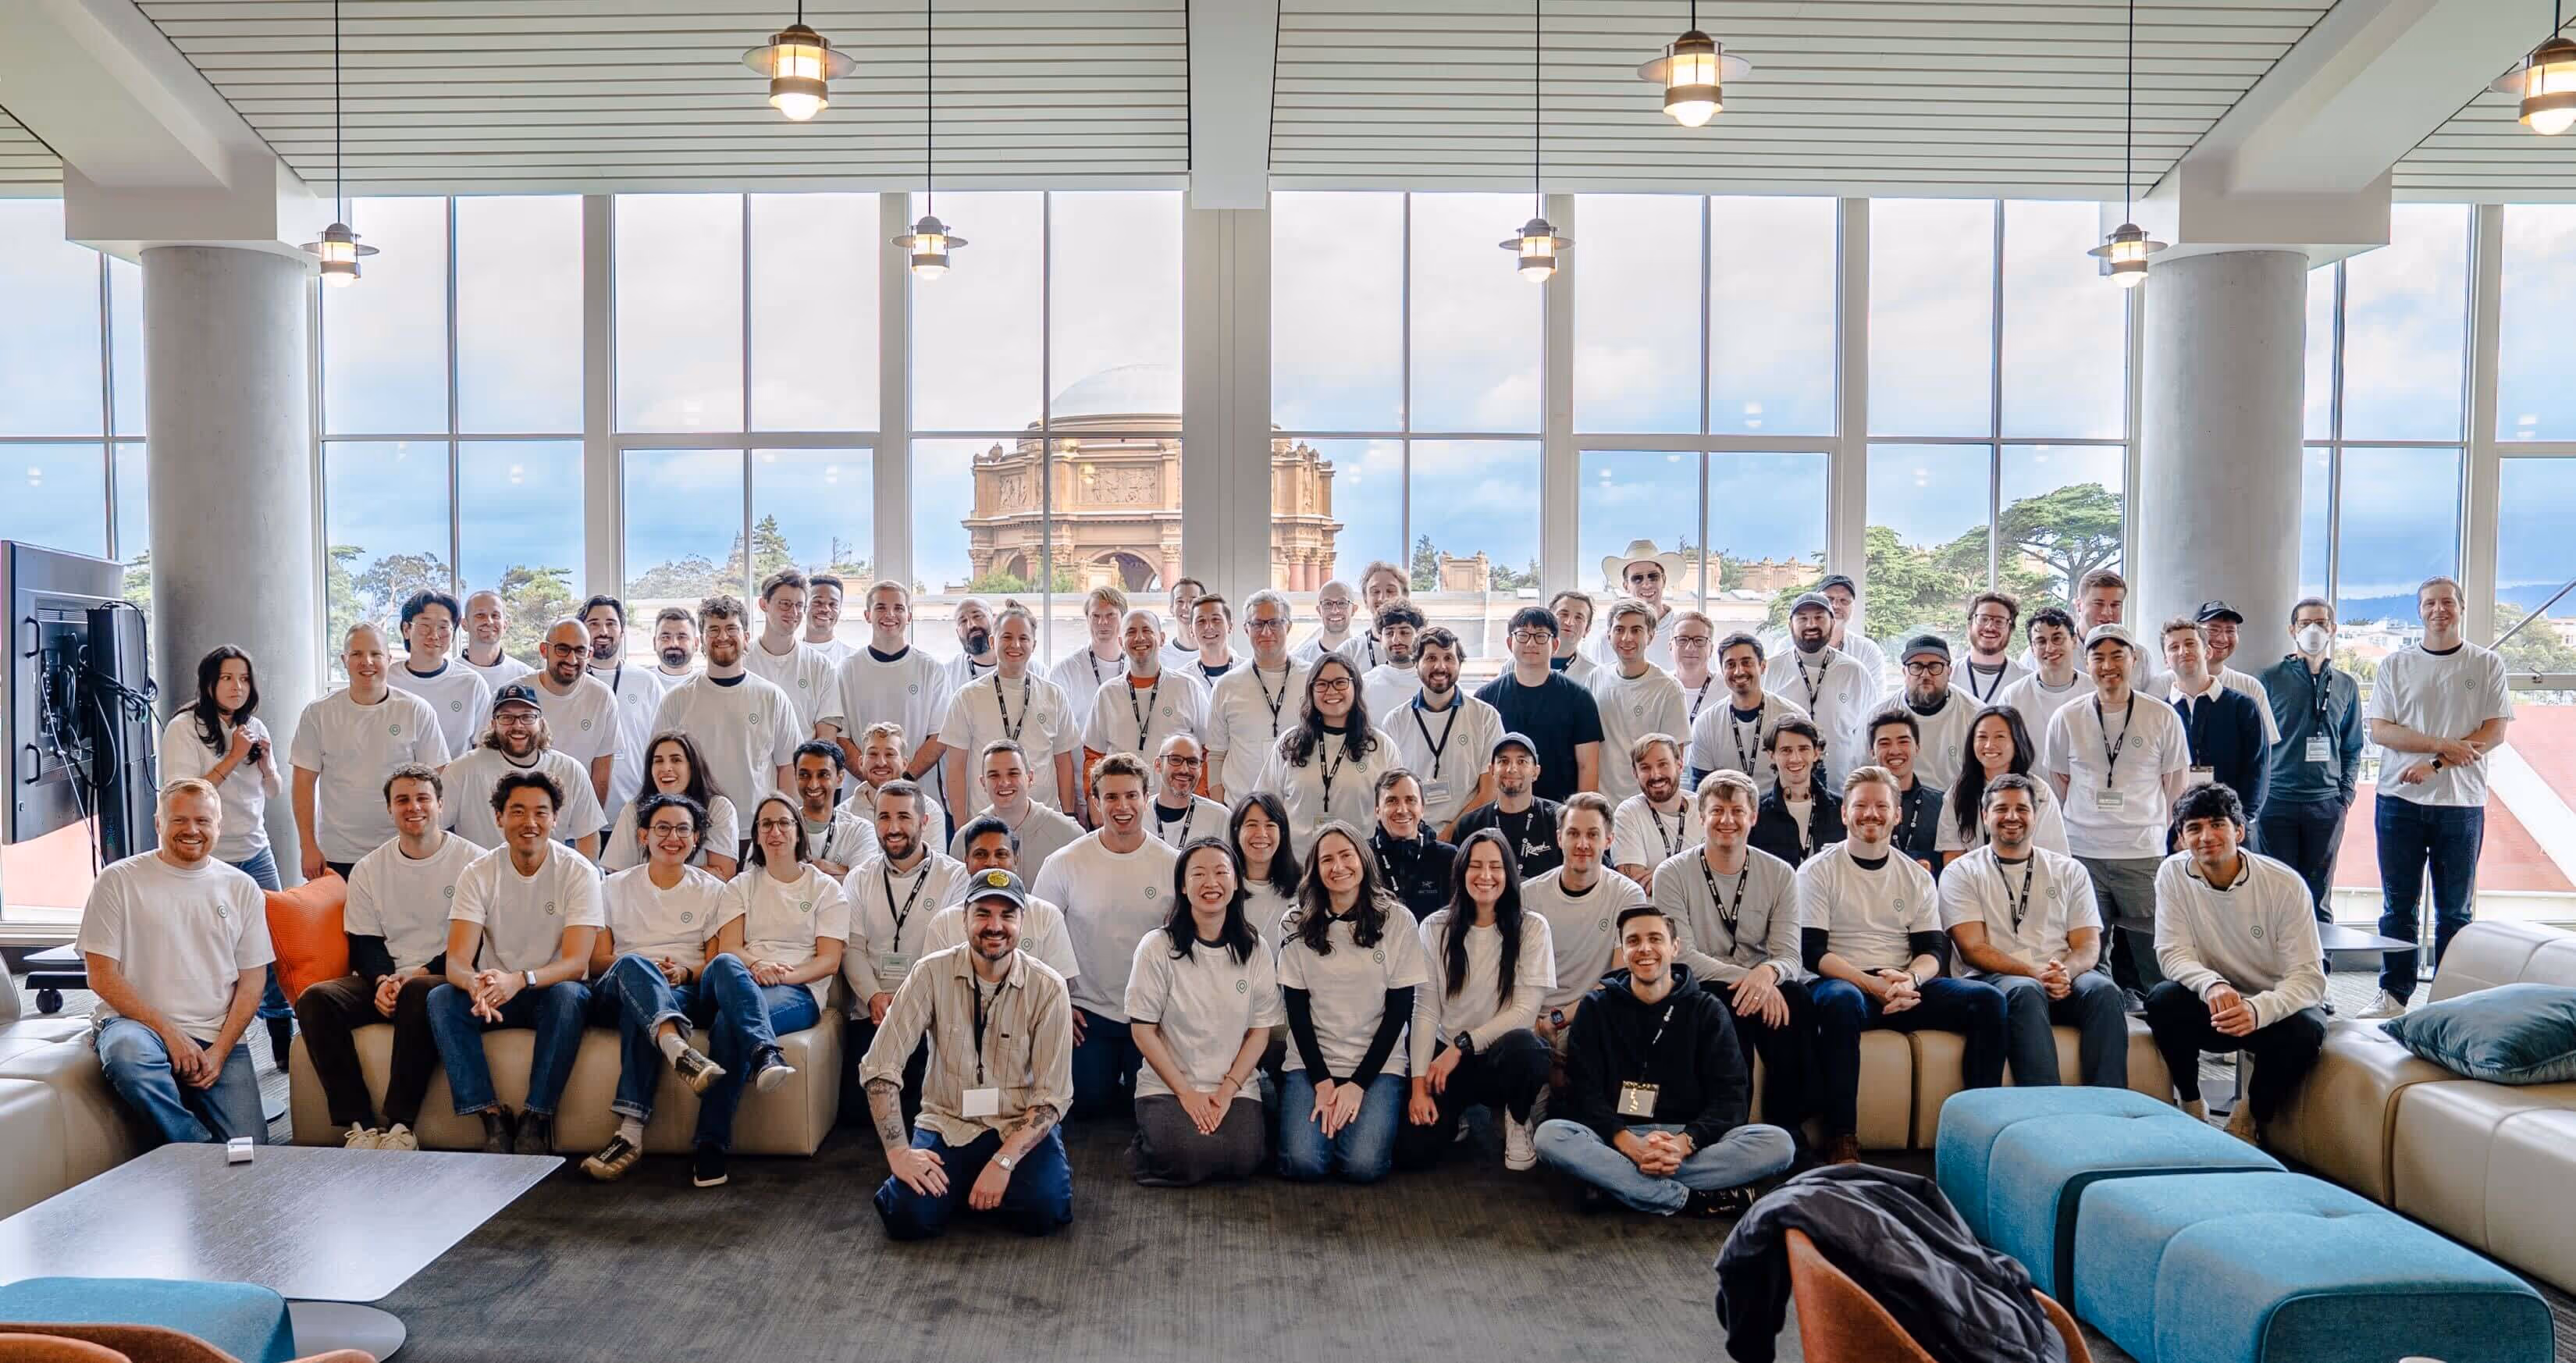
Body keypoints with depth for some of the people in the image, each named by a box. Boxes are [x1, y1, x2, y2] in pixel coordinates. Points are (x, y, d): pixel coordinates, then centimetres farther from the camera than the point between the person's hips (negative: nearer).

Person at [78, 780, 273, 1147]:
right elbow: (102, 976, -2)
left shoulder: (242, 889, 11)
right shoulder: (119, 881, 3)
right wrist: (168, 1031, -13)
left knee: (248, 1151, -19)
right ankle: (201, 1151, -21)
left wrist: (219, 1051, -6)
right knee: (127, 1052, -40)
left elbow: (252, 981, 9)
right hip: (138, 1023, -1)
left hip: (217, 1037, 2)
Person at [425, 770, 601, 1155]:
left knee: (568, 995, -35)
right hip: (494, 992, 3)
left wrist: (519, 979, -40)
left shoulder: (578, 872, -11)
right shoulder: (479, 873, -4)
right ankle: (491, 1117, -24)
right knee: (440, 998, -26)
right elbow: (457, 960, -14)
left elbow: (576, 963, -19)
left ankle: (535, 1120, -26)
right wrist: (476, 984, -39)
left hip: (554, 989, -3)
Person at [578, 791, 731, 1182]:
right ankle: (679, 1051, -62)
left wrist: (685, 971, -13)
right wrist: (644, 969, -11)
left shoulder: (713, 892, 16)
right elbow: (597, 961, 9)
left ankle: (631, 1132, -48)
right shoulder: (614, 887, 18)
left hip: (685, 996, -1)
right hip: (613, 996, 1)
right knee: (632, 965, -37)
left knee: (637, 1012, -38)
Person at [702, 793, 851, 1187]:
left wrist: (783, 974, -16)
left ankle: (711, 1146, -37)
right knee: (725, 965, -37)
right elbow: (727, 947, 6)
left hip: (799, 992, -2)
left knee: (728, 1023, -36)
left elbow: (829, 960, 3)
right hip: (740, 985, 2)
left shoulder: (825, 888, 14)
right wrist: (754, 967, -18)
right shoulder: (741, 885, 22)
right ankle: (765, 1054, -59)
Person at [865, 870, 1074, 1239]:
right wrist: (898, 1152, -19)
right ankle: (965, 1183, 11)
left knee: (1045, 1210, -25)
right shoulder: (933, 974, -9)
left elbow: (1053, 1094, -10)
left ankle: (998, 1178, 9)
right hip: (946, 1125, 0)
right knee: (909, 1216, -23)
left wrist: (1003, 1161, -21)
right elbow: (880, 1066, -10)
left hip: (1020, 1127, 0)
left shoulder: (1047, 988, -10)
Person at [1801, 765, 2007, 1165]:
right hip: (1845, 982, -4)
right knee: (1840, 1000, -39)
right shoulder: (1818, 872, 3)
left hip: (1906, 988, 4)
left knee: (1988, 999, -18)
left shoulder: (1917, 877, 16)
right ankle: (1841, 1138, -33)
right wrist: (1873, 985, -18)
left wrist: (1910, 979, -15)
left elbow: (1931, 951, 10)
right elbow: (1812, 953, -6)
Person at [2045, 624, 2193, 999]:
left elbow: (2176, 786, 9)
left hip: (2144, 855, -1)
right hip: (2081, 853, 1)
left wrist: (2162, 833, 6)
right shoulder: (2066, 720, 5)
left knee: (2153, 948, -3)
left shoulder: (2163, 718, 3)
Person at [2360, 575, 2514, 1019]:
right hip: (2401, 800, 1)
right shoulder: (2395, 665, 6)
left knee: (2456, 910, 6)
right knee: (2398, 906, 4)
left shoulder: (2487, 664, 5)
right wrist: (2442, 743, -14)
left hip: (2462, 803, 0)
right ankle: (2394, 994, 11)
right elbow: (2379, 730, -1)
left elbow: (2494, 733, -2)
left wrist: (2437, 764, -14)